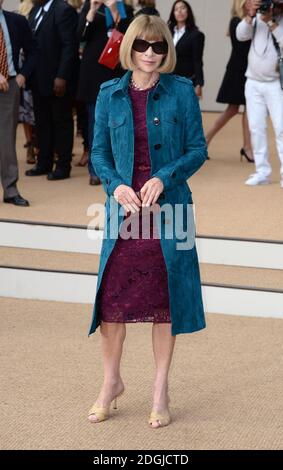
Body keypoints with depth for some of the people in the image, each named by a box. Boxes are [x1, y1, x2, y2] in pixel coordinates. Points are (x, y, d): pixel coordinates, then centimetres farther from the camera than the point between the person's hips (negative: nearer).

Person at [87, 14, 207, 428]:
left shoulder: (181, 92, -3)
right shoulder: (110, 94, 3)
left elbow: (198, 149, -1)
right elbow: (99, 151, 7)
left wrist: (164, 178, -16)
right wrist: (116, 185, -11)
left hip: (168, 208, -1)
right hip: (124, 207, 2)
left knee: (165, 300, 5)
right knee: (112, 296, 2)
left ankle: (161, 392, 19)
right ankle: (111, 381, 24)